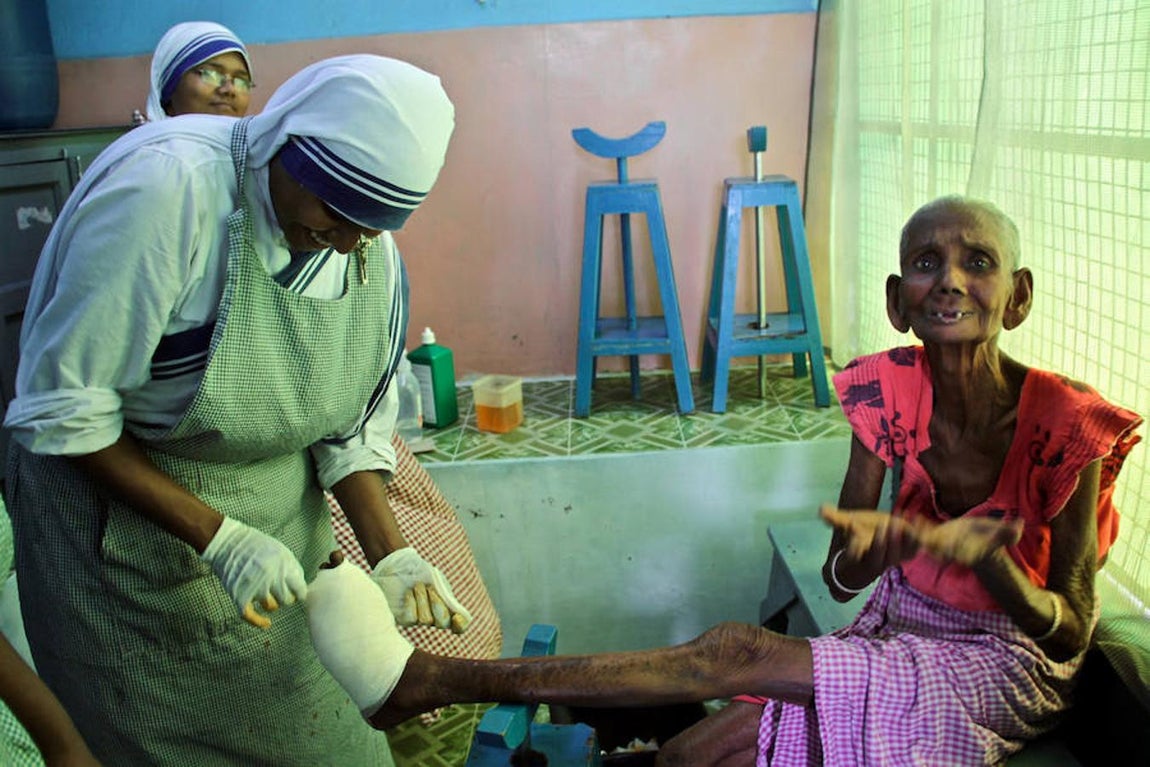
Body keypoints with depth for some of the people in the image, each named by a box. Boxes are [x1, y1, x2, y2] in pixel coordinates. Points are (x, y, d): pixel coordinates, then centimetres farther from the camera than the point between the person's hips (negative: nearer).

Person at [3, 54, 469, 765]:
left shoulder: (373, 252, -6)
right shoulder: (167, 185, -26)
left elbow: (353, 428, 1)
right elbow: (62, 410, -23)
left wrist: (391, 556, -12)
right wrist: (217, 537, -24)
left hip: (281, 527, 5)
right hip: (122, 513, -5)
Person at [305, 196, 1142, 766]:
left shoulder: (1065, 425, -20)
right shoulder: (891, 392, -8)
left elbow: (1071, 632, -12)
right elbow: (843, 580, -5)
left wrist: (987, 561, -34)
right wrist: (864, 544, -31)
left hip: (1004, 666, -5)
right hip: (893, 635, 5)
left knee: (736, 650, -27)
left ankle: (426, 679, -27)